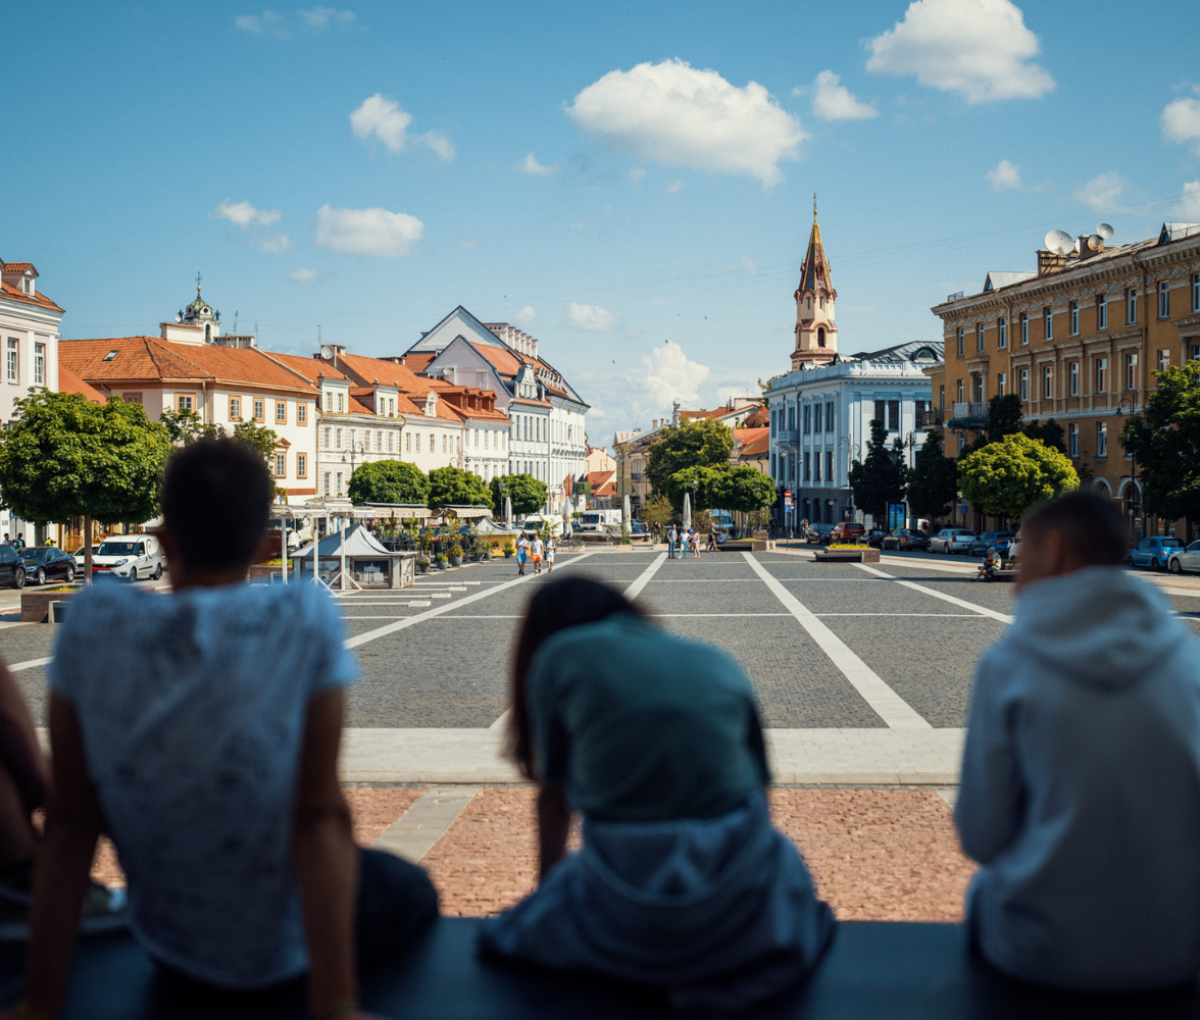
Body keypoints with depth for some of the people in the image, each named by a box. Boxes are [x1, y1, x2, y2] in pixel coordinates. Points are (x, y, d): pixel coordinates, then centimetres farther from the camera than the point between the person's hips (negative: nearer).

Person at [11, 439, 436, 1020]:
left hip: (169, 954, 3)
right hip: (286, 947, -3)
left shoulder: (92, 623, -14)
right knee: (412, 894, 29)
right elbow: (321, 817, -23)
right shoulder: (305, 621, -21)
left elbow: (67, 820, -11)